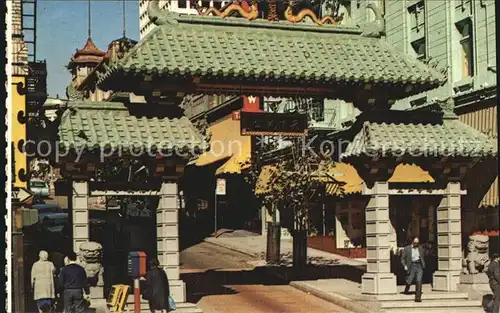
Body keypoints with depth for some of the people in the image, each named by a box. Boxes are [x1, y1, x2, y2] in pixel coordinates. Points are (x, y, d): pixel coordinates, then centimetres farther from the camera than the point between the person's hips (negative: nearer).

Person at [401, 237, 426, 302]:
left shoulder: (421, 249, 13)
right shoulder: (407, 248, 4)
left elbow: (423, 257, 22)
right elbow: (403, 258, 5)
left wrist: (423, 265, 11)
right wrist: (405, 265, -8)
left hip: (419, 266, 1)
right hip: (411, 266, -1)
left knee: (419, 281, -10)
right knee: (409, 281, -1)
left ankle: (418, 297, -10)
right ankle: (406, 291, 31)